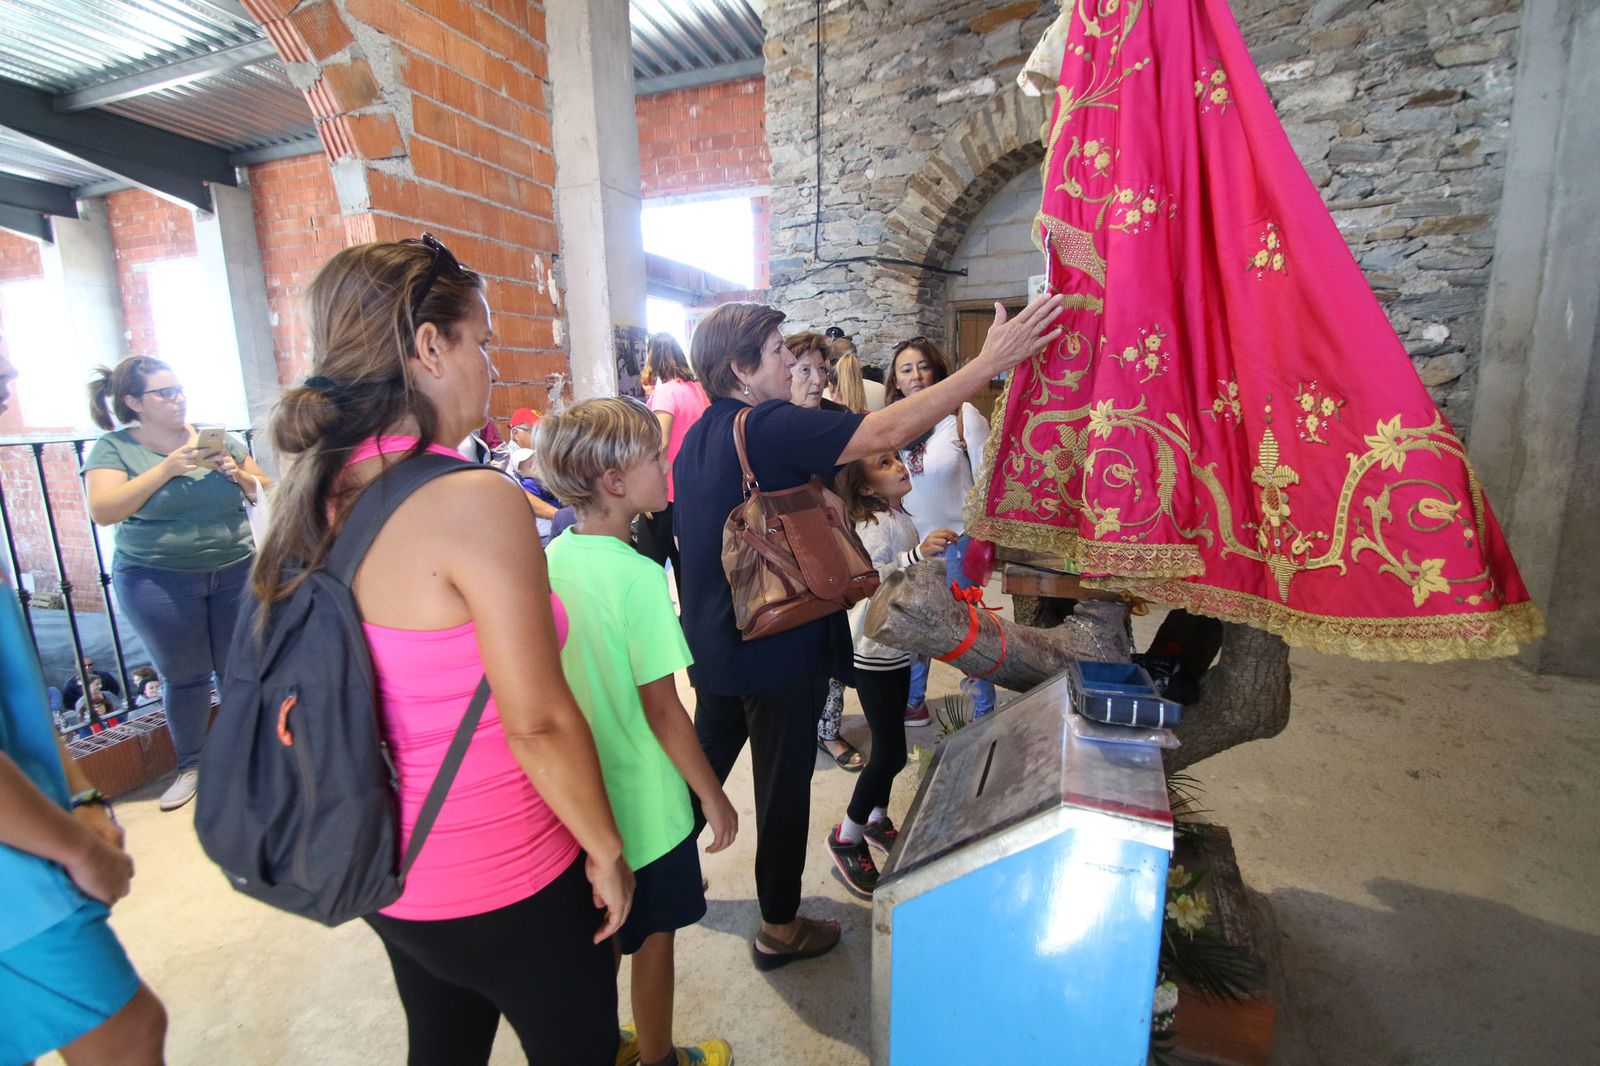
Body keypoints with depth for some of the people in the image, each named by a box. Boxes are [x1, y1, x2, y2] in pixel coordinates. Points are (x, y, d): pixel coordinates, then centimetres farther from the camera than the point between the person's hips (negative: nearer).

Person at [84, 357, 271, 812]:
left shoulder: (217, 437, 5)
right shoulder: (114, 447, -1)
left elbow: (263, 492, 9)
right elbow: (102, 510, -14)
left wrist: (237, 474, -11)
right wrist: (167, 469, -20)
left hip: (236, 571, 2)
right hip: (158, 580, -2)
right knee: (184, 677, 8)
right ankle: (190, 764, 27)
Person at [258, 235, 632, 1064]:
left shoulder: (317, 493, -3)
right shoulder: (475, 500, -27)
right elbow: (538, 722, -24)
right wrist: (607, 850, -10)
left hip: (389, 870, 7)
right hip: (502, 888, -7)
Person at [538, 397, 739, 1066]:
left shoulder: (551, 559, -5)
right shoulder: (638, 577, -26)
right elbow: (662, 711, -23)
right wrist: (714, 797, -11)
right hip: (643, 805, -7)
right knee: (653, 940, 18)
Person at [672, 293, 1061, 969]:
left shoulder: (699, 437, 7)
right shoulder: (769, 427, -21)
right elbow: (887, 432, -28)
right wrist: (991, 362, -25)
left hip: (712, 644, 8)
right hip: (777, 649, -8)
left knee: (704, 764, 26)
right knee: (784, 786, 10)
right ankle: (780, 929, 30)